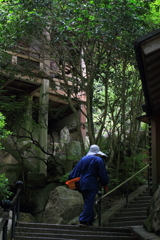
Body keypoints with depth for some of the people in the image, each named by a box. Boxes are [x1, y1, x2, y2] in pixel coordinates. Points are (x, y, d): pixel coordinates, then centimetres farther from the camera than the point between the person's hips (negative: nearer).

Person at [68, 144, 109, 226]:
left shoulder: (83, 159, 17)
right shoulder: (98, 160, -1)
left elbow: (75, 171, 16)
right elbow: (103, 174, 0)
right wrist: (104, 183, 12)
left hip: (82, 184, 7)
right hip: (91, 185, -7)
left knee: (88, 202, 12)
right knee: (89, 203, -8)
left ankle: (90, 221, 13)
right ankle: (83, 221, -13)